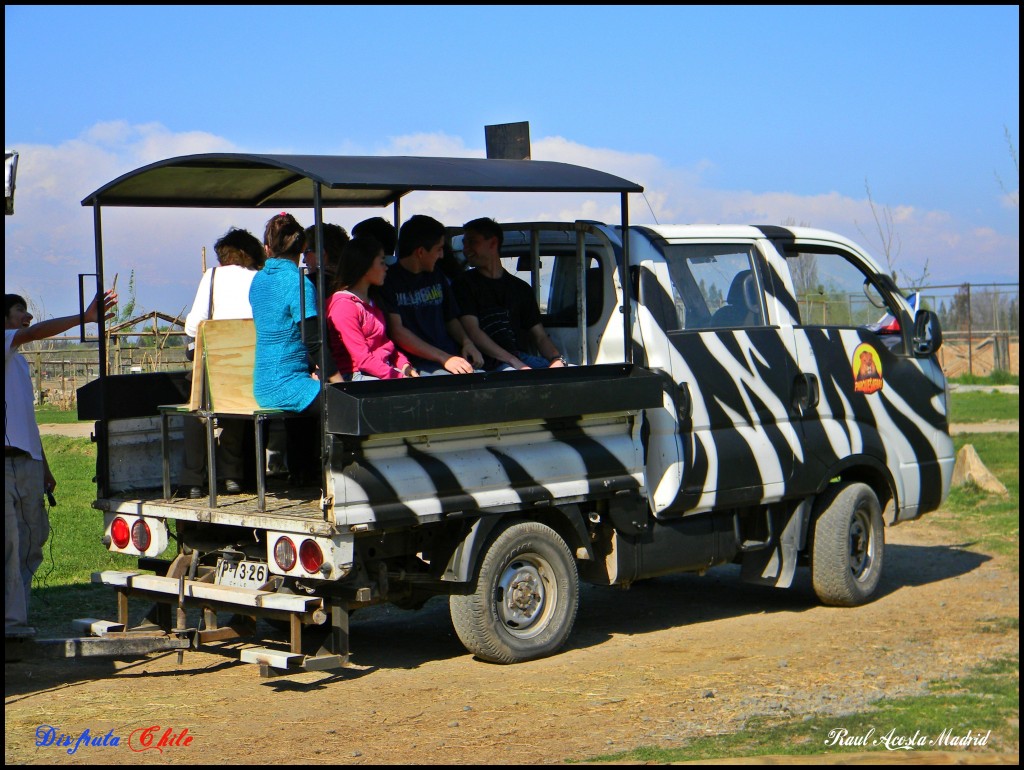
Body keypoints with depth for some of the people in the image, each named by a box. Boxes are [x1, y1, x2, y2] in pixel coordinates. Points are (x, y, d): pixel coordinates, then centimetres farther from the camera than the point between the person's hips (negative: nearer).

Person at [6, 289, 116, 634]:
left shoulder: (19, 360, 25)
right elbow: (35, 333, -20)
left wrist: (44, 467, 24)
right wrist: (85, 317, -27)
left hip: (28, 460, 9)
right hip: (7, 458, -9)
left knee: (34, 537, 8)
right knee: (11, 539, -9)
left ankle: (15, 614, 15)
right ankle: (12, 619, -6)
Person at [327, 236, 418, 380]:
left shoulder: (371, 300, 20)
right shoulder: (344, 305, -11)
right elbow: (362, 358, -16)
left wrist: (404, 365, 3)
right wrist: (399, 377, -20)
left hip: (384, 369, 9)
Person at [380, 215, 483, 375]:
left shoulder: (437, 279, 22)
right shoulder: (389, 281, -3)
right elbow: (396, 331, -10)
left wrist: (466, 342, 7)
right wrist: (444, 358, -14)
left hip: (453, 357, 7)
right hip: (418, 365, -7)